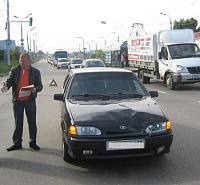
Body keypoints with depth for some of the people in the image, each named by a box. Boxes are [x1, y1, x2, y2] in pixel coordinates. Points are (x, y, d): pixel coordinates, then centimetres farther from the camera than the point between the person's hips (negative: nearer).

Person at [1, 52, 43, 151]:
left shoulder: (35, 72, 3)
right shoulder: (14, 70, 6)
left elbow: (40, 86, 4)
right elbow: (9, 81, 2)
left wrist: (35, 89, -18)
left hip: (30, 100, -1)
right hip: (17, 100, 1)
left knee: (32, 123, 6)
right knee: (18, 123, 8)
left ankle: (33, 142, 20)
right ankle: (17, 143, 17)